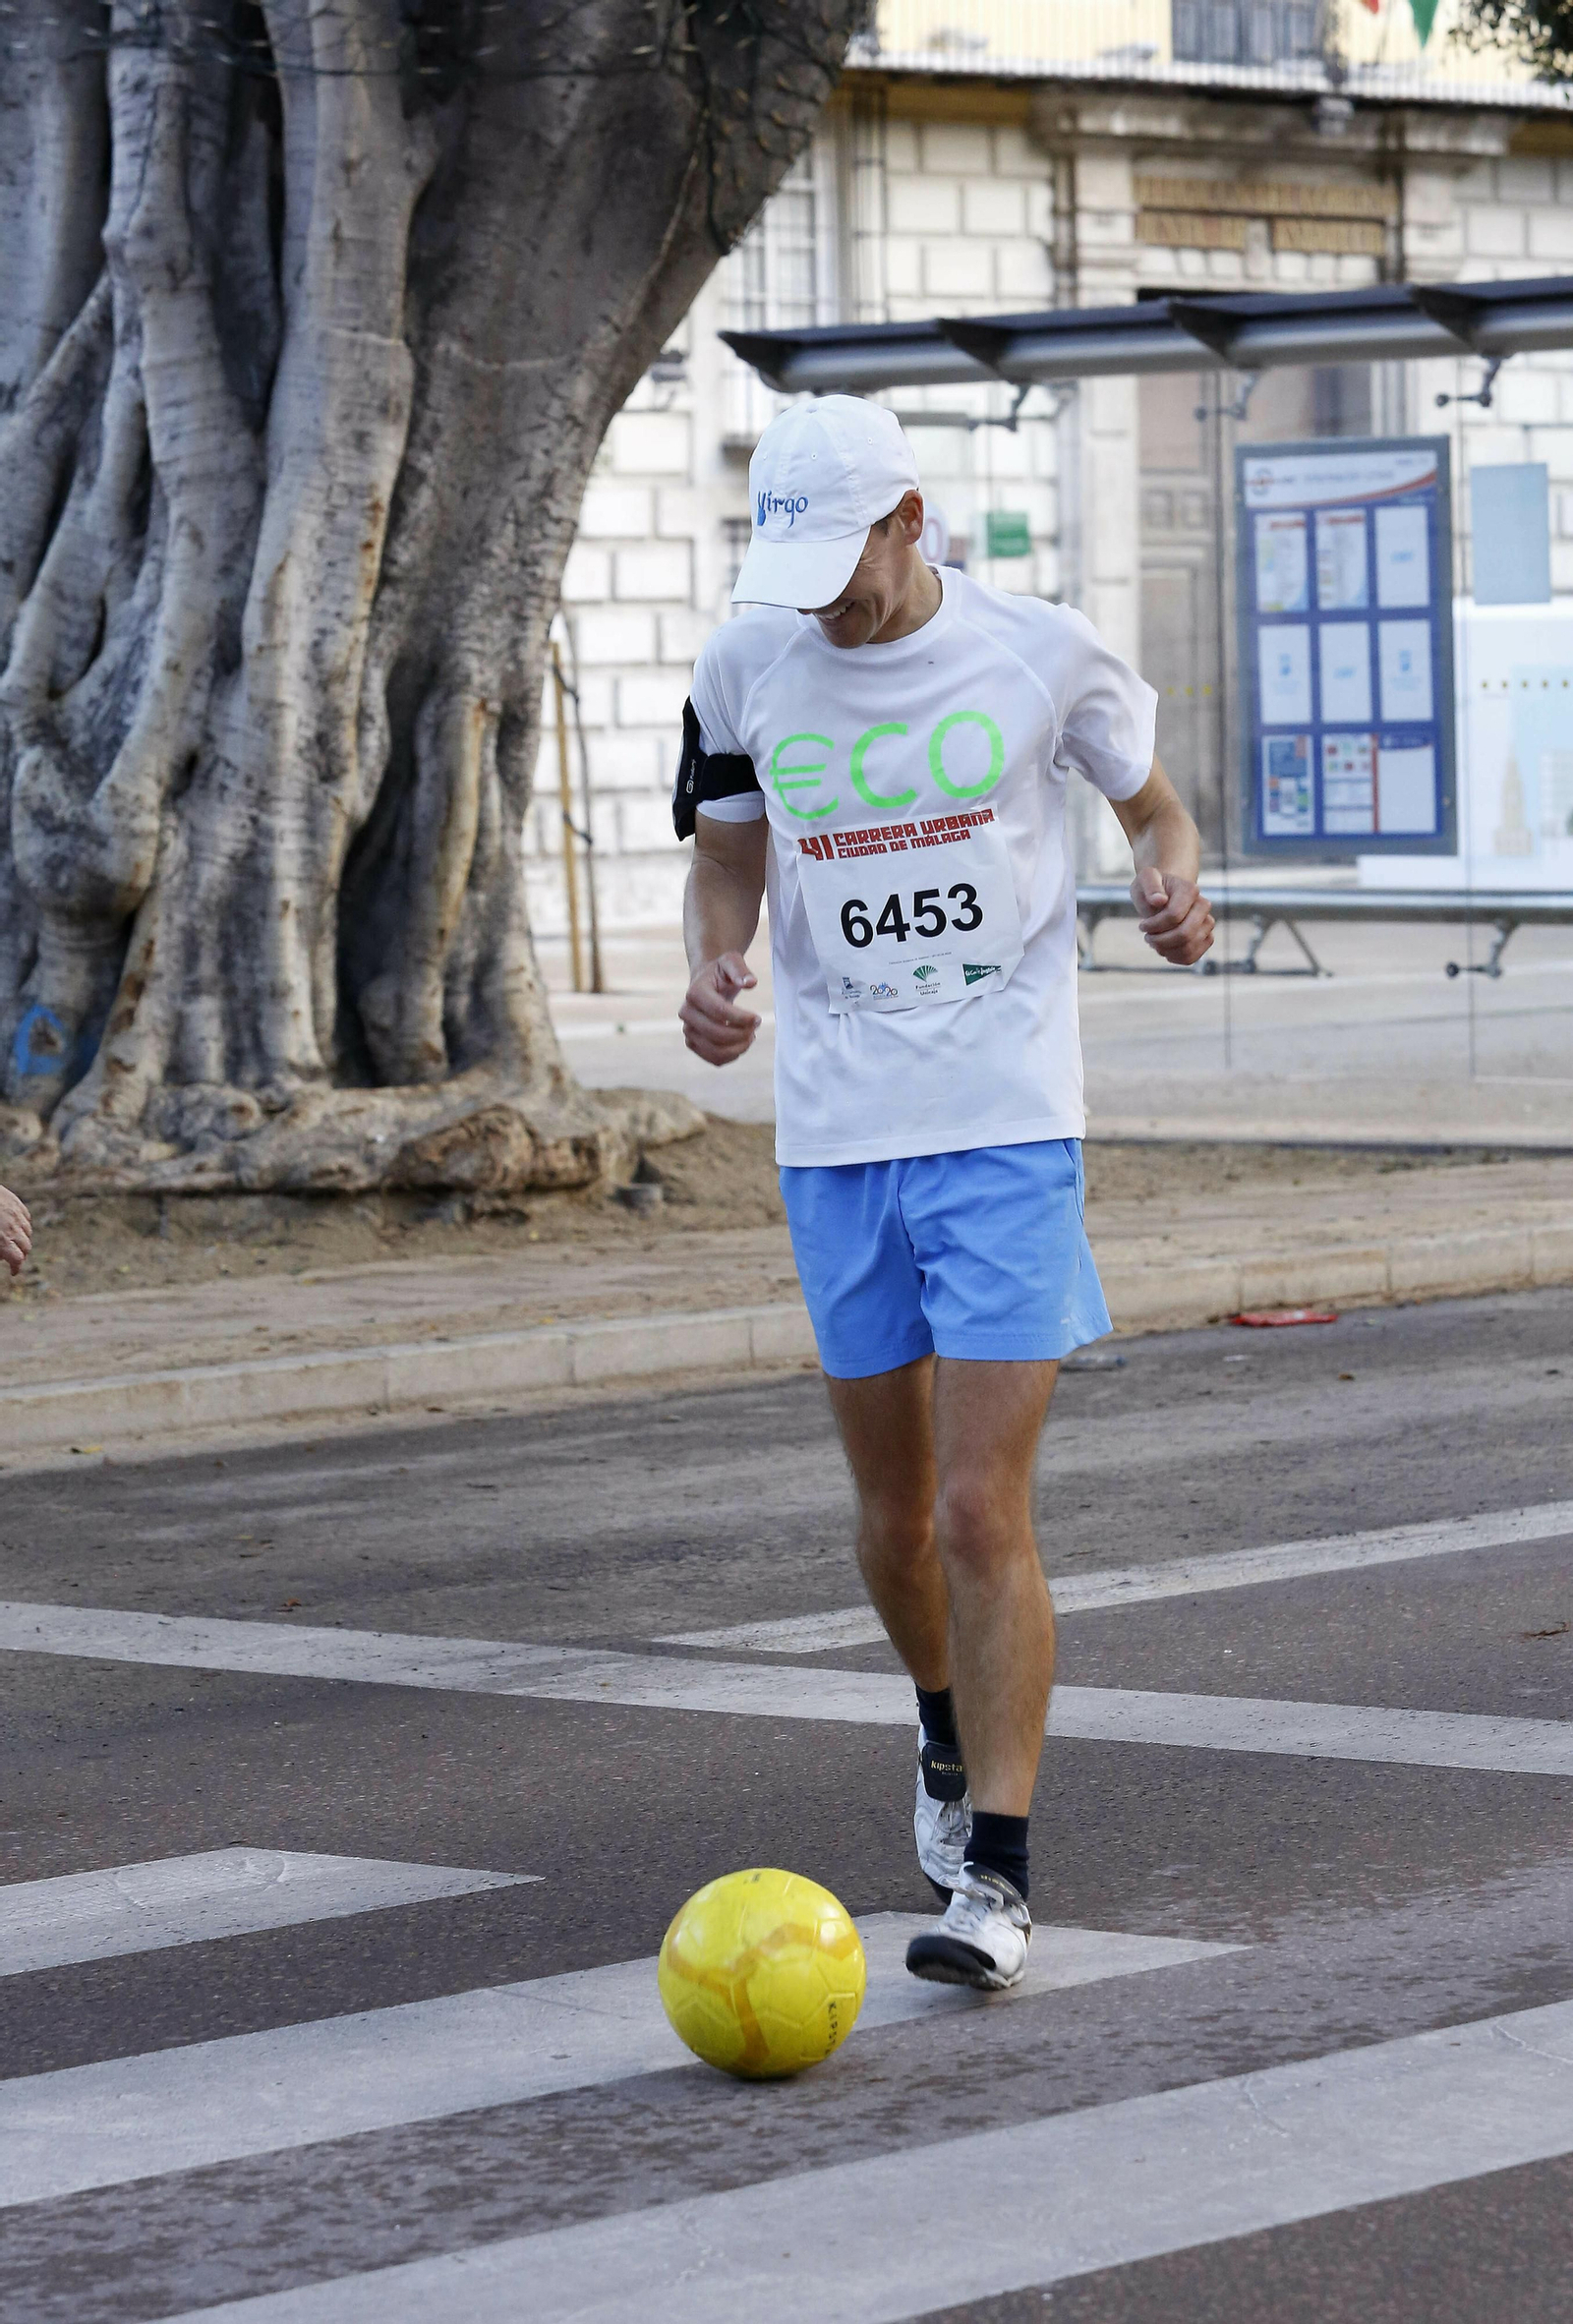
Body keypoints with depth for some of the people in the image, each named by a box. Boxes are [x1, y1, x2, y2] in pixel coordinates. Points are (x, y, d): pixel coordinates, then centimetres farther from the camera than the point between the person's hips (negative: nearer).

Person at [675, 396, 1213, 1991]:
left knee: (982, 1511, -12)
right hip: (834, 1140, 3)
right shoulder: (747, 670, 1)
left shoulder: (1038, 653, -5)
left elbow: (1151, 800, 11)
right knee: (893, 1517, 13)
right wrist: (711, 968, -6)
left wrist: (1173, 883, -12)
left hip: (1006, 1136, -3)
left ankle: (996, 1873, -6)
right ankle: (949, 1732, 43)